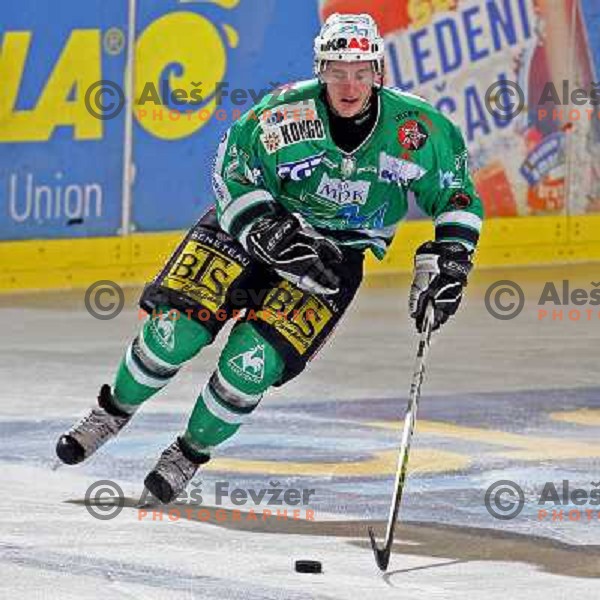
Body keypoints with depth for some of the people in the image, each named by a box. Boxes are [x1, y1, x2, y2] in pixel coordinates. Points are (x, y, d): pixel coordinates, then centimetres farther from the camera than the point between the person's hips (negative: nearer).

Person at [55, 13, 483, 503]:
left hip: (335, 256, 0)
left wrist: (449, 262, -12)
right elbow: (234, 174, -12)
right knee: (174, 328, -14)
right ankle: (115, 411, 16)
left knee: (251, 362, -17)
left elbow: (456, 196, -2)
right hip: (253, 225, 0)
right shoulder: (285, 113, -20)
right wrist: (273, 234, -26)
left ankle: (192, 453, 11)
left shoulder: (416, 128, -16)